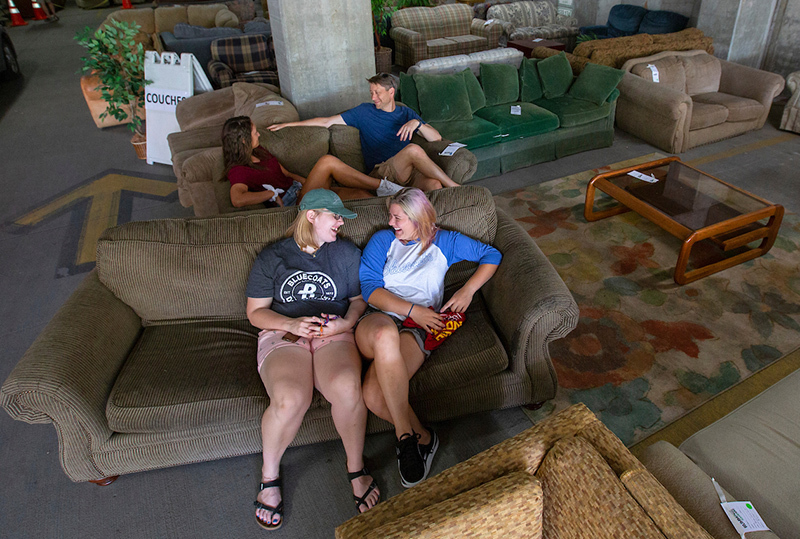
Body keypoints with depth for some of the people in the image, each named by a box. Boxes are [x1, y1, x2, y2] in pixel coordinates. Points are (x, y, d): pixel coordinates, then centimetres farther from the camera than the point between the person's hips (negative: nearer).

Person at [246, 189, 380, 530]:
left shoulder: (345, 253, 16)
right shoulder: (272, 258, 11)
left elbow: (360, 299, 17)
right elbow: (255, 312, 8)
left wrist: (345, 323, -6)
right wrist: (292, 324, -11)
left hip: (334, 334, 1)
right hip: (283, 334, -1)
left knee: (346, 387, -33)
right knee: (289, 399, -32)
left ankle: (356, 468, -6)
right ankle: (270, 474, -2)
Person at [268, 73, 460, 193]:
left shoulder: (406, 114, 22)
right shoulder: (365, 111, 16)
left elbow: (436, 138, 15)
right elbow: (326, 122, 17)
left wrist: (417, 123, -4)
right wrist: (288, 124, 16)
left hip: (411, 171, 3)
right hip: (381, 173, -2)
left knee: (434, 184, -34)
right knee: (413, 149, -32)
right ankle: (454, 187, -21)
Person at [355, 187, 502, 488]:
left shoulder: (445, 242, 18)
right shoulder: (382, 240, 18)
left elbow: (492, 255, 21)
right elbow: (369, 288, 5)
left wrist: (467, 291, 6)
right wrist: (413, 310, -7)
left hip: (418, 328, -2)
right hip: (376, 319, 2)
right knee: (385, 334, -41)